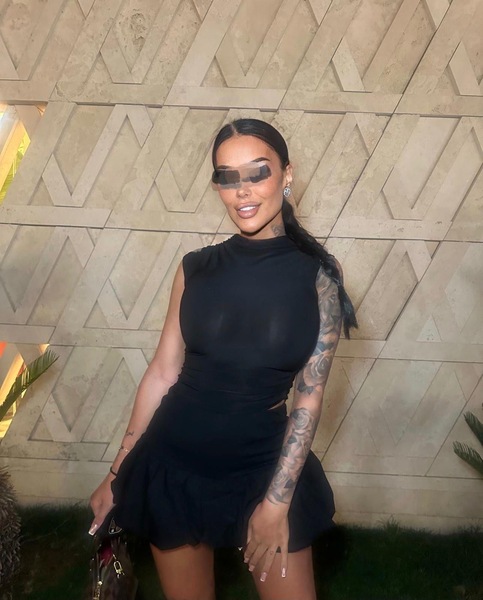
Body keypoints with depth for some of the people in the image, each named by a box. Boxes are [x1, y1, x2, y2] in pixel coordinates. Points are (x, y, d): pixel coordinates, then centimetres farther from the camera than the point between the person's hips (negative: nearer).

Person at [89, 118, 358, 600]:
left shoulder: (317, 278, -7)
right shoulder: (195, 269, -3)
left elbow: (309, 398, -8)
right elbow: (162, 372, 0)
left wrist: (277, 501, -11)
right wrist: (117, 474, 4)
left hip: (264, 465, -1)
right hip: (176, 462, 2)